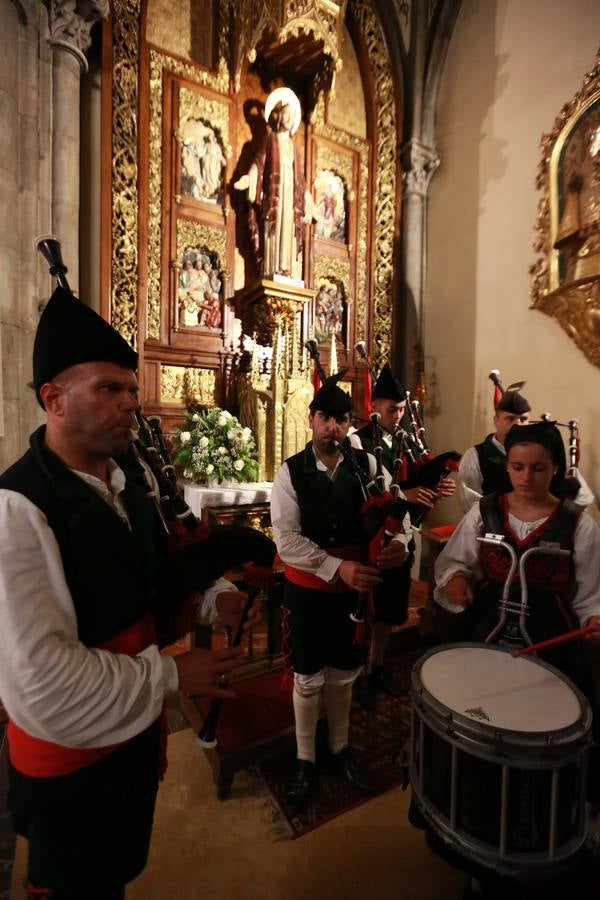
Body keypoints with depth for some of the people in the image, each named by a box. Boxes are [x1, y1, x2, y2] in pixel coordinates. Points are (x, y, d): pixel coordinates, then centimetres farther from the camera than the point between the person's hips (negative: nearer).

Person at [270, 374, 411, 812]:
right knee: (308, 678, 15)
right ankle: (305, 759, 41)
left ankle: (340, 748, 48)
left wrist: (400, 541, -28)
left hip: (355, 585, 3)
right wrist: (337, 567, -28)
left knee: (344, 672, 21)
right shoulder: (290, 473, -13)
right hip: (307, 588, -2)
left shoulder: (367, 464, -5)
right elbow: (286, 539, -19)